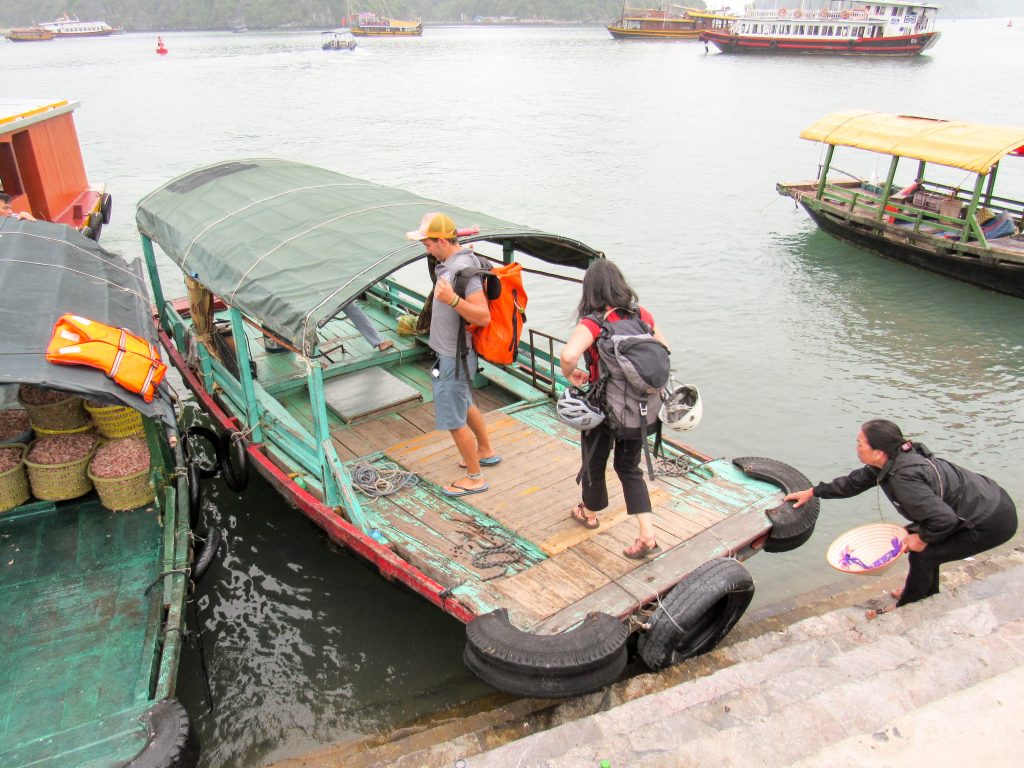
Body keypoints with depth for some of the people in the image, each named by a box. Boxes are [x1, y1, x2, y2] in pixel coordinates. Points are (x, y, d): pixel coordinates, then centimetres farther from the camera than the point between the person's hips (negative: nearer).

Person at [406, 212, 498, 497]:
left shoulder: (463, 269, -27)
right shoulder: (450, 263, 3)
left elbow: (483, 316, -32)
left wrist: (452, 299, -42)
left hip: (454, 358, -10)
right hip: (453, 352, 10)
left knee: (453, 419, 1)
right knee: (465, 404, 27)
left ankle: (474, 478, 16)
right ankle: (486, 451, 46)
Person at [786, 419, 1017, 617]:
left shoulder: (904, 478, -31)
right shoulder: (894, 459, -2)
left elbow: (944, 519, -34)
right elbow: (855, 482, 11)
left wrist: (923, 538, -14)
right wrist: (813, 492, 15)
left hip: (993, 522, -9)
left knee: (922, 554, -2)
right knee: (913, 535, 18)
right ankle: (927, 593, 40)